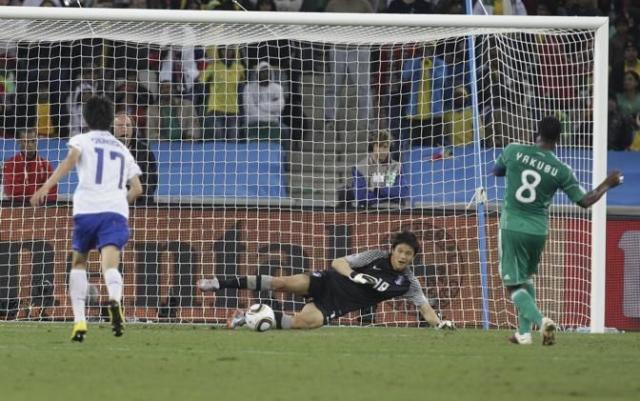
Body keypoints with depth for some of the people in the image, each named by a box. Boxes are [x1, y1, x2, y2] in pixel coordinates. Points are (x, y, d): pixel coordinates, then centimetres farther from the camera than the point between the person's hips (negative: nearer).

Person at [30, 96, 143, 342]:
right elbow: (136, 189, 23)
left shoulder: (82, 140, 14)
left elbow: (71, 160, -9)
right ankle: (114, 299, -51)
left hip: (87, 210, -1)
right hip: (116, 211, 1)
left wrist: (47, 186, -19)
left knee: (78, 262, 20)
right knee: (110, 264, -18)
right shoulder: (122, 149, 26)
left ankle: (79, 320, 8)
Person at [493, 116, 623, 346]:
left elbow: (497, 171, 11)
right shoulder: (561, 170, -8)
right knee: (526, 277, 25)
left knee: (514, 285, 1)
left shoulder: (514, 151, -9)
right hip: (538, 230, 2)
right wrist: (608, 185, 14)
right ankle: (524, 331, 25)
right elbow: (585, 201, -1)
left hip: (511, 227, -2)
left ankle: (540, 320, -24)